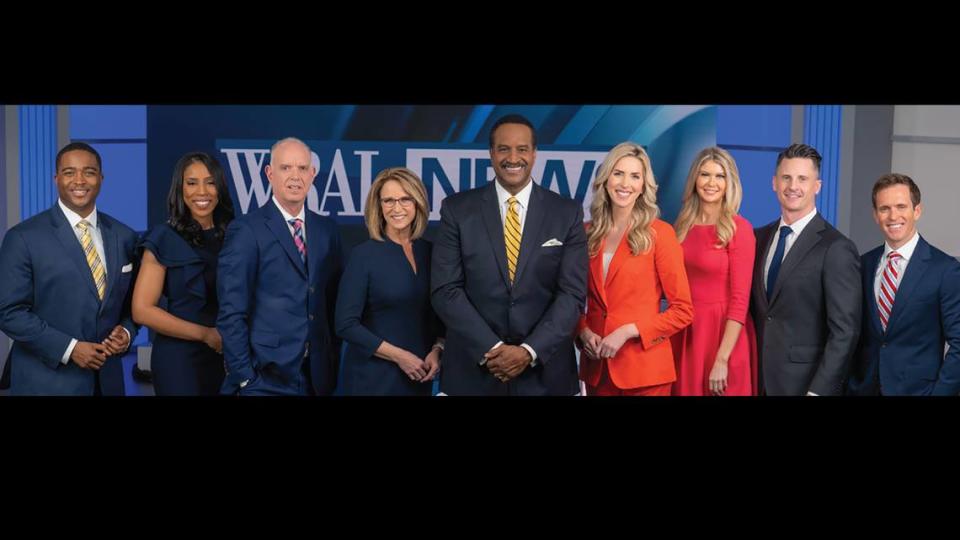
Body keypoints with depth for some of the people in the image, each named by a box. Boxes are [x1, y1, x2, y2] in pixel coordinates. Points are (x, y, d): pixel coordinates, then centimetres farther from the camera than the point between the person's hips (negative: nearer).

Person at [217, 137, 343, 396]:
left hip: (317, 375, 5)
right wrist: (243, 377, -12)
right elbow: (231, 312, -10)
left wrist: (333, 364, 6)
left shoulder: (327, 229, 8)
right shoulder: (246, 230, -8)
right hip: (265, 376, -5)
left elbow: (332, 303, 12)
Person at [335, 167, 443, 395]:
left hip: (418, 378, 4)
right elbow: (346, 324, -12)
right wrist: (399, 356, -14)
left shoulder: (430, 252, 3)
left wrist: (437, 350, -7)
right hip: (372, 376, -4)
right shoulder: (364, 255, -9)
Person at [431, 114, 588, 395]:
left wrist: (530, 351, -15)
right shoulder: (457, 209, -1)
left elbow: (572, 293, -4)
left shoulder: (567, 213, 1)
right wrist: (491, 349, -15)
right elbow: (446, 290, -6)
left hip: (544, 368, 1)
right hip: (473, 366, 0)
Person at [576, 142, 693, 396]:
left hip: (643, 366, -3)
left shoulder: (660, 233, -7)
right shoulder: (588, 233, 4)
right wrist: (583, 331, -4)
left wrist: (627, 331, -16)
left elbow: (683, 310, -8)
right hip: (596, 366, 4)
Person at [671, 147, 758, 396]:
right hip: (684, 333, 5)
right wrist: (667, 336, 1)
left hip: (722, 332, -5)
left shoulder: (739, 229, -10)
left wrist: (722, 360, -18)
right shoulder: (683, 226, 6)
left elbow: (740, 301, -13)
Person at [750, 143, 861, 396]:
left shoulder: (836, 249, -12)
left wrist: (818, 390, -18)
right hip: (758, 378, 5)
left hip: (804, 382, -5)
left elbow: (844, 332, -14)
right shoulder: (759, 237, 6)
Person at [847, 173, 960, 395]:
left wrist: (940, 391, -15)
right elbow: (856, 334, 8)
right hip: (864, 388, 4)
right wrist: (852, 383, 1)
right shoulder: (864, 264, 2)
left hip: (917, 388, -3)